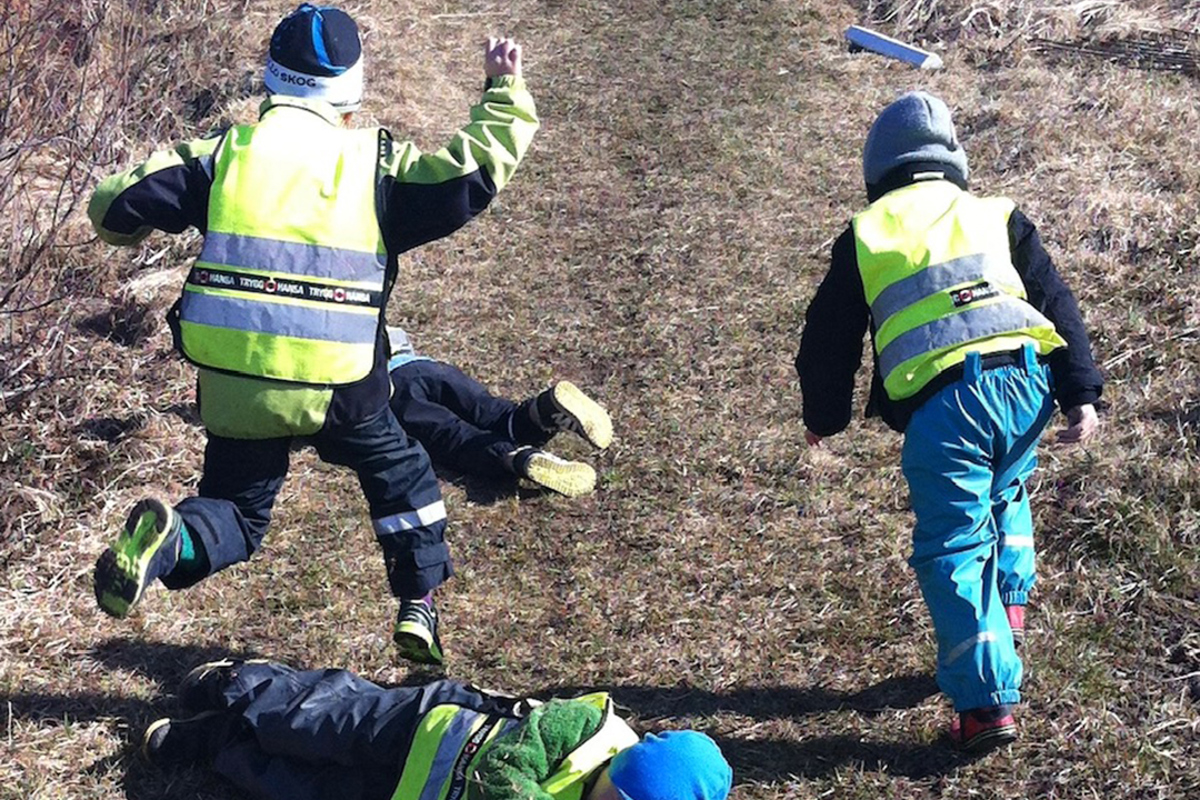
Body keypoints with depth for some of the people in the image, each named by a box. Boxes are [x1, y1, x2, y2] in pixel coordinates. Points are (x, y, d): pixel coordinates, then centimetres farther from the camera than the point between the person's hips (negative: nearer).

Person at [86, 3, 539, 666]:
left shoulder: (225, 152, 5)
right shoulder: (377, 163, 1)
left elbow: (115, 208, 1)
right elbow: (474, 173, -3)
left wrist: (124, 223, 25)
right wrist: (505, 93, 10)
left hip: (232, 381, 1)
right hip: (337, 386, -1)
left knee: (237, 510, 17)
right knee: (401, 477, 25)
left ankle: (165, 542, -14)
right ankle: (418, 609, 25)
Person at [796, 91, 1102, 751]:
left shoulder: (863, 237, 16)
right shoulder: (998, 215, 19)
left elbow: (827, 341, 19)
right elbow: (1057, 304, 11)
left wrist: (824, 418, 32)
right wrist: (1081, 394, 9)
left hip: (940, 404, -3)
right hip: (1025, 384, 3)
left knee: (953, 547, 4)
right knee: (1004, 495, 33)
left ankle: (989, 700, 0)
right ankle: (1007, 611, 29)